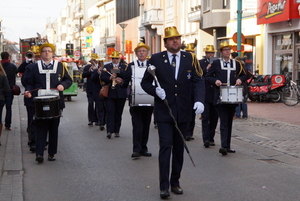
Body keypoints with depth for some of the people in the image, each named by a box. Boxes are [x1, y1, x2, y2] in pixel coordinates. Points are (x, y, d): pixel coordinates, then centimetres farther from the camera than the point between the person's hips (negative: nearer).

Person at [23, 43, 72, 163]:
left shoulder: (60, 66, 8)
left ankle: (52, 153, 16)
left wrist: (63, 85, -11)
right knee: (41, 128, -3)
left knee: (54, 128, 7)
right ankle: (39, 153, -4)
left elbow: (68, 80, 9)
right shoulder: (33, 67, 7)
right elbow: (29, 82, 8)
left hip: (56, 102, 1)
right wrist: (28, 91, -12)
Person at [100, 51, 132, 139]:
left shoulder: (125, 66, 8)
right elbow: (102, 77, -2)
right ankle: (109, 131, -12)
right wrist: (109, 78, -21)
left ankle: (116, 131, 14)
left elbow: (128, 76, -7)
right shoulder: (107, 66, 11)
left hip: (121, 93, 1)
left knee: (118, 113, 6)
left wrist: (118, 71, -17)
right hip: (109, 93, 0)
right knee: (110, 112, -8)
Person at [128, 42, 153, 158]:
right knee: (137, 126, -5)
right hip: (135, 102, -2)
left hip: (149, 101, 2)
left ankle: (144, 148, 17)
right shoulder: (131, 66, 4)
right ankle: (136, 149, -2)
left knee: (146, 126, 9)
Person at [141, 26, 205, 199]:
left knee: (179, 148, 12)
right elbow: (145, 82, 5)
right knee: (165, 147, -8)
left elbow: (199, 81, -4)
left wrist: (200, 100, -20)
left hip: (183, 113, 2)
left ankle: (175, 182, 25)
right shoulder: (156, 59, 0)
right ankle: (164, 186, -2)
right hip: (164, 112, -2)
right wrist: (155, 90, -16)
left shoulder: (190, 59, 2)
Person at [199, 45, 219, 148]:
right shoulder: (200, 63, 5)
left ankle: (211, 138, 19)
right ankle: (206, 139, -11)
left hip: (215, 95, 3)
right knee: (205, 117, -7)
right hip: (205, 95, -3)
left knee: (214, 118, 8)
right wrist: (206, 69, -17)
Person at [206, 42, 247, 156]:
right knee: (224, 121, -13)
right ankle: (224, 146, -18)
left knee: (229, 121, 9)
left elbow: (244, 75, 21)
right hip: (220, 98, -4)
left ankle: (227, 146, 16)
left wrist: (240, 79, 0)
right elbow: (207, 77, 7)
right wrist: (215, 81, -12)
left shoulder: (236, 63, 13)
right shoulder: (216, 63, 5)